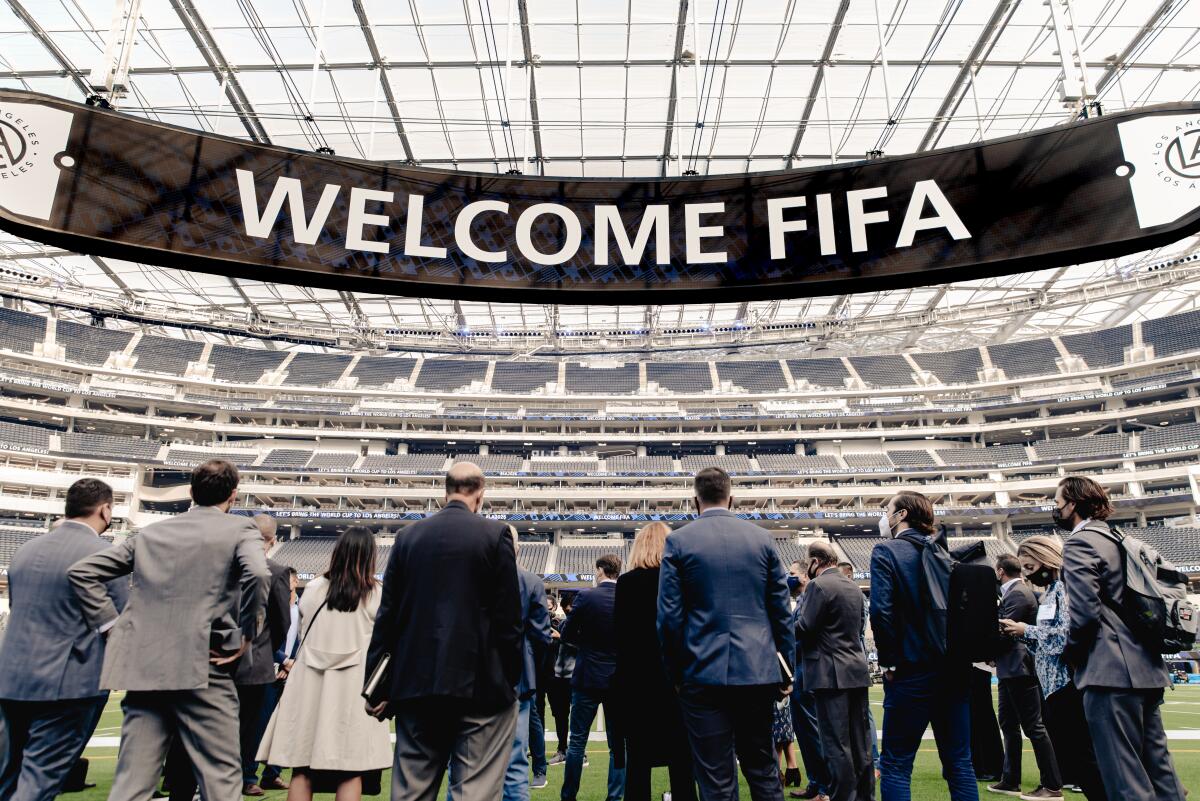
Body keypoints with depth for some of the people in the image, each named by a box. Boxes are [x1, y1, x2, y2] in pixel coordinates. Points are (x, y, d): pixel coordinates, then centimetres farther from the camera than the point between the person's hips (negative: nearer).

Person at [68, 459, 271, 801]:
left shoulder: (151, 532, 14)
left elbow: (81, 571, 15)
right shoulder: (240, 529, -1)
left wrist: (111, 623, 11)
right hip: (202, 668, -5)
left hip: (143, 666, 5)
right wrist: (246, 636, -9)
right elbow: (258, 574, -21)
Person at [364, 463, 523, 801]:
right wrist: (511, 679, 3)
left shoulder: (408, 535, 6)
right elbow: (509, 616, -7)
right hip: (480, 684, -4)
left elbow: (387, 615, 6)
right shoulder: (495, 534, -5)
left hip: (416, 684, 4)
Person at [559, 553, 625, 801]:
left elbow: (567, 635, -4)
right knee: (618, 744, 11)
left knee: (577, 741, 10)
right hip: (619, 680, 2)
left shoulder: (586, 597, -11)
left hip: (588, 678, -2)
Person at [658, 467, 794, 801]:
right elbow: (781, 611, 5)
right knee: (762, 769, 17)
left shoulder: (678, 541, -4)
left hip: (705, 673, -3)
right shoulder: (761, 537, 4)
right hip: (759, 671, 3)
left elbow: (670, 616, -6)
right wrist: (786, 671, 13)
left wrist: (676, 674, 4)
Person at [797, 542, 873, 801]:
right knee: (860, 740, 14)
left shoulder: (818, 586, -13)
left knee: (836, 743, -2)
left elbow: (804, 628, -16)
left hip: (831, 674, -8)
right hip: (857, 672, 8)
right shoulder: (854, 587, 13)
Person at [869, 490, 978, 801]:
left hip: (912, 671, -6)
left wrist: (889, 661, -10)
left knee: (895, 765, 2)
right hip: (954, 670, 6)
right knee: (959, 762, 13)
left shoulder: (885, 551, -8)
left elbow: (881, 610, -19)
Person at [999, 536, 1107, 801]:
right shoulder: (1051, 591, 18)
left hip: (1067, 685, -10)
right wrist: (1021, 633, 4)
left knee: (1081, 757, -6)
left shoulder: (1065, 586, -11)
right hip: (1055, 685, 10)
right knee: (1069, 758, 12)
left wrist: (1026, 631, -12)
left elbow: (1066, 635, -22)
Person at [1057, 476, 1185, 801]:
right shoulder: (1115, 539, 17)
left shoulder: (1079, 542, -12)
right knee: (1157, 765, 14)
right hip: (1145, 667, 10)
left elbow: (1085, 611, -19)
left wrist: (1071, 653, -4)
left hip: (1111, 671, -10)